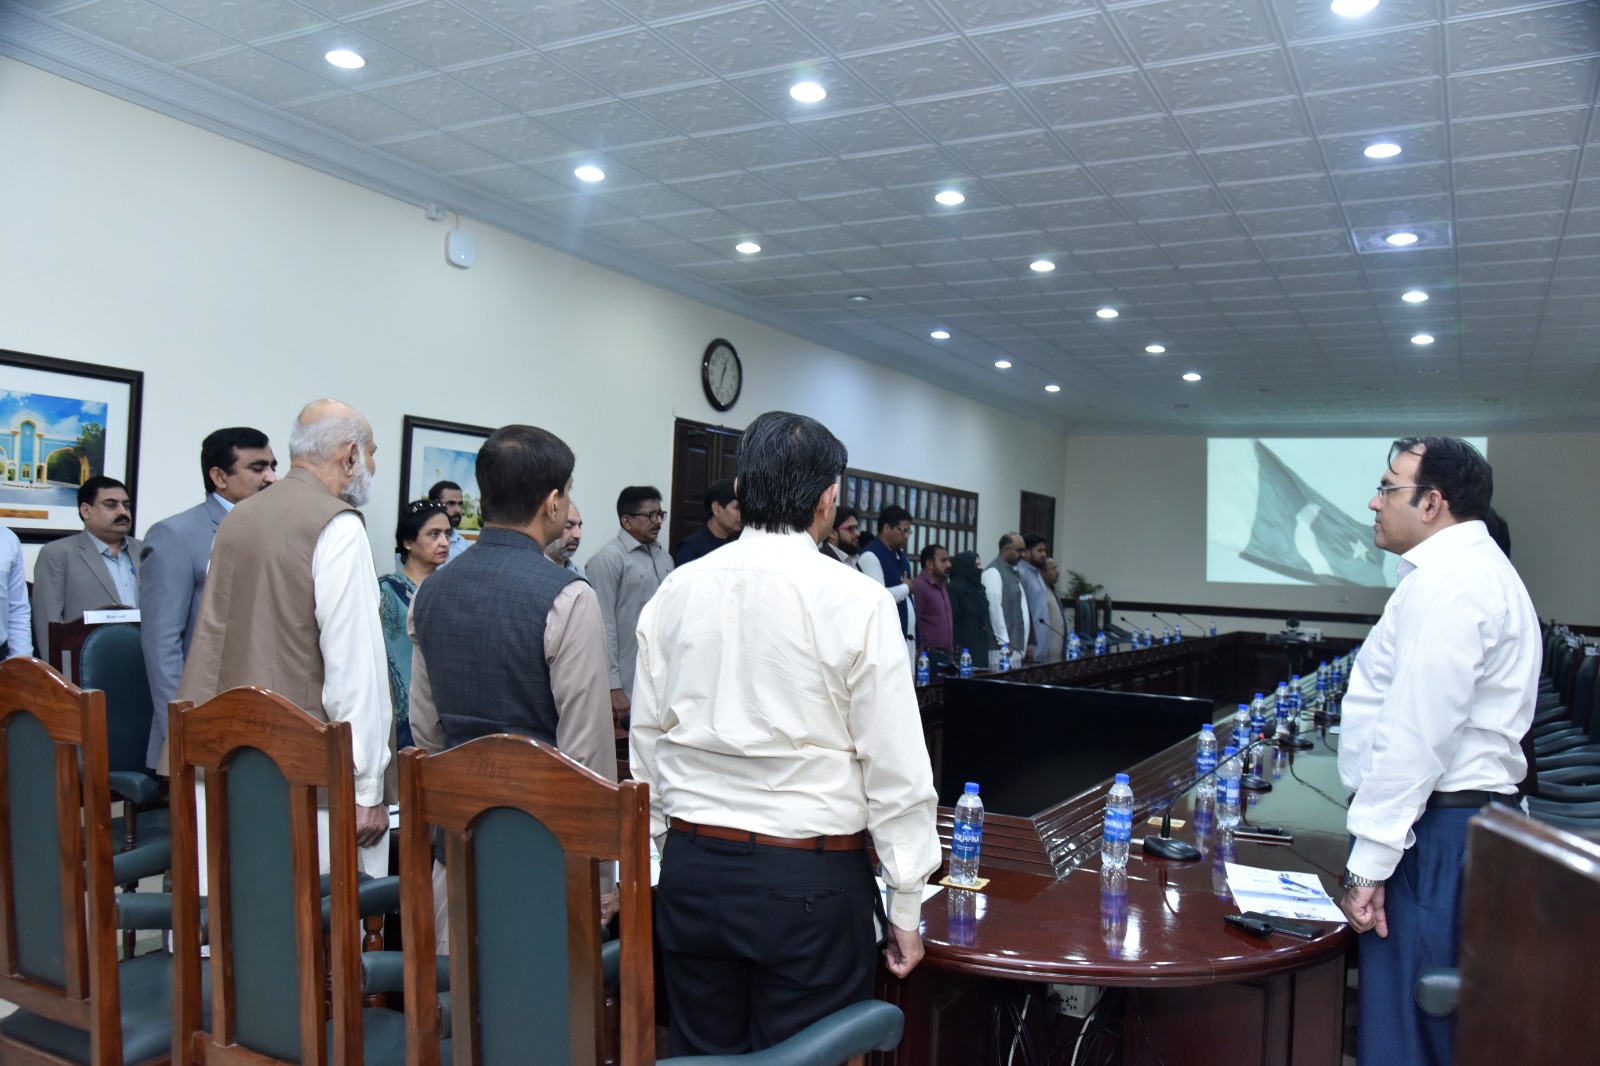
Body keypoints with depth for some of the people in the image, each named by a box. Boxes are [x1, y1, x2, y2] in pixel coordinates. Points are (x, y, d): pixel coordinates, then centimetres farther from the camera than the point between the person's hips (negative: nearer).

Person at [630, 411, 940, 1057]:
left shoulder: (674, 592, 2)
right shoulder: (856, 602, -11)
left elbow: (647, 739, 9)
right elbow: (896, 767, -9)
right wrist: (905, 907, 0)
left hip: (692, 865, 4)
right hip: (808, 878, -4)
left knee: (703, 1050, 17)